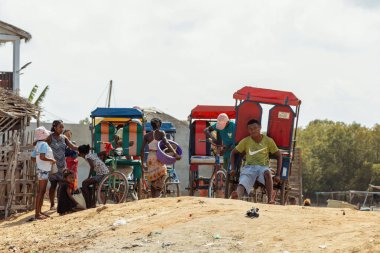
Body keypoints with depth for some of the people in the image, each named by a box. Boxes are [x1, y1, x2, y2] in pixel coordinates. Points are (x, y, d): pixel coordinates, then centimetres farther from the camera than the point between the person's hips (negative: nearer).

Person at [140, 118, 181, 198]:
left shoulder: (147, 136, 7)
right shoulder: (161, 133, -2)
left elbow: (142, 149, 2)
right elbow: (166, 143, -19)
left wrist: (142, 163, 5)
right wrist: (175, 153, -27)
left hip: (150, 158, 3)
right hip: (159, 158, -3)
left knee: (152, 182, 15)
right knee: (160, 183, 0)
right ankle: (157, 197, -21)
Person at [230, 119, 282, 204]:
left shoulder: (268, 141, 6)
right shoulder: (245, 141, 9)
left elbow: (279, 156, 10)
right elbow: (233, 153, 19)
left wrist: (278, 174, 1)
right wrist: (232, 169, 5)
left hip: (263, 167, -1)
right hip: (249, 167, 1)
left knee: (267, 173, -40)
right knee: (242, 184, -33)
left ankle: (270, 199, -40)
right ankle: (237, 196, -66)